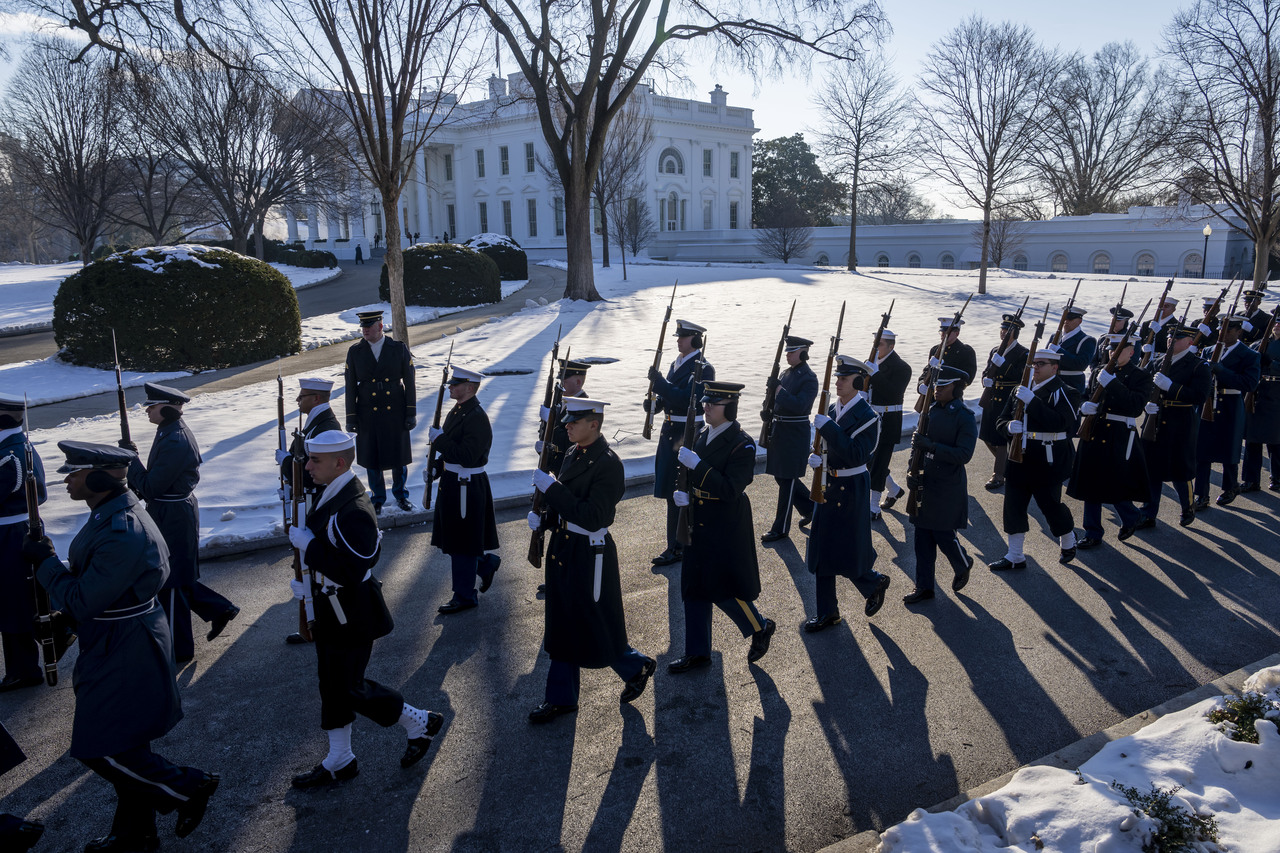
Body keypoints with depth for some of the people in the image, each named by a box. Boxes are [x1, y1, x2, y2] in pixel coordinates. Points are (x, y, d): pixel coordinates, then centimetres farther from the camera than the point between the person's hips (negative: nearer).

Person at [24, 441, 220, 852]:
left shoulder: (123, 533, -28)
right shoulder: (110, 515, 4)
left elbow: (83, 600, -24)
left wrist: (45, 560, -14)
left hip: (125, 654, -10)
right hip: (117, 646, 10)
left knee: (99, 747, 0)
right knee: (122, 743, 20)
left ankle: (189, 788, 14)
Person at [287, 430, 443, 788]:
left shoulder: (353, 510, -29)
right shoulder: (333, 494, 2)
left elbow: (353, 572, -33)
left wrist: (307, 543, -26)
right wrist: (311, 582, 8)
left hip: (352, 617, -10)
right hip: (332, 610, 10)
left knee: (349, 689, 4)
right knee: (332, 685, 18)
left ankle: (420, 723, 22)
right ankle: (339, 761, 34)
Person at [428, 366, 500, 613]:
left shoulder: (477, 418, -21)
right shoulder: (457, 411, 10)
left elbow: (466, 457, -28)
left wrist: (439, 438, -25)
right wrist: (434, 468, 8)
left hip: (466, 487, -10)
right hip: (452, 482, 10)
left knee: (462, 541, 2)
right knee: (454, 538, 18)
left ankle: (464, 596, 14)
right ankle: (487, 563, 38)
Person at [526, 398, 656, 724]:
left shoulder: (608, 464, -20)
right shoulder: (573, 454, 6)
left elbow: (592, 518, -27)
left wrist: (551, 487, -27)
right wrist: (542, 516, -2)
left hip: (590, 556, -8)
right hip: (563, 549, 8)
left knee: (595, 628, 5)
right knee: (563, 625, 15)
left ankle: (637, 667, 32)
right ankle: (562, 698, 28)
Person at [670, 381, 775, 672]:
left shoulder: (742, 444, -17)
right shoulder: (704, 436, 7)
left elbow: (730, 490, -25)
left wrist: (696, 465, -29)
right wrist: (683, 494, -2)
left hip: (726, 530, -8)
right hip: (700, 525, 8)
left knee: (724, 589, 0)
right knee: (694, 588, 11)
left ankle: (761, 628, 27)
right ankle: (697, 653, 24)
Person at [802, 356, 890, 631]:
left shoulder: (866, 416, -17)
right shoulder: (833, 408, 5)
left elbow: (856, 455, -27)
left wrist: (828, 427, -30)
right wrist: (817, 457, -8)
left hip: (852, 489, -7)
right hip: (828, 485, 7)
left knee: (848, 553, 2)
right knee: (822, 550, 10)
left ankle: (874, 583, 34)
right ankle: (827, 612, 21)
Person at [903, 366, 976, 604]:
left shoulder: (965, 418, -12)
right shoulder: (931, 410, 6)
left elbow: (963, 455, -20)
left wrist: (930, 445, -28)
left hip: (948, 488, -6)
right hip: (925, 483, 6)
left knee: (943, 535, 1)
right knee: (921, 535, 8)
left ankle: (963, 565, 33)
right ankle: (924, 587, 19)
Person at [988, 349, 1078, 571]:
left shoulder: (1059, 391, -9)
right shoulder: (1021, 389, 12)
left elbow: (1059, 423, -25)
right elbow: (1001, 421, 11)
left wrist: (1032, 401, -28)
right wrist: (1010, 426, -13)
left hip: (1048, 460, -6)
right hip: (1021, 457, 6)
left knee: (1050, 504, 5)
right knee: (1013, 505, 5)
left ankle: (1068, 542, 34)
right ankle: (1015, 556, 14)